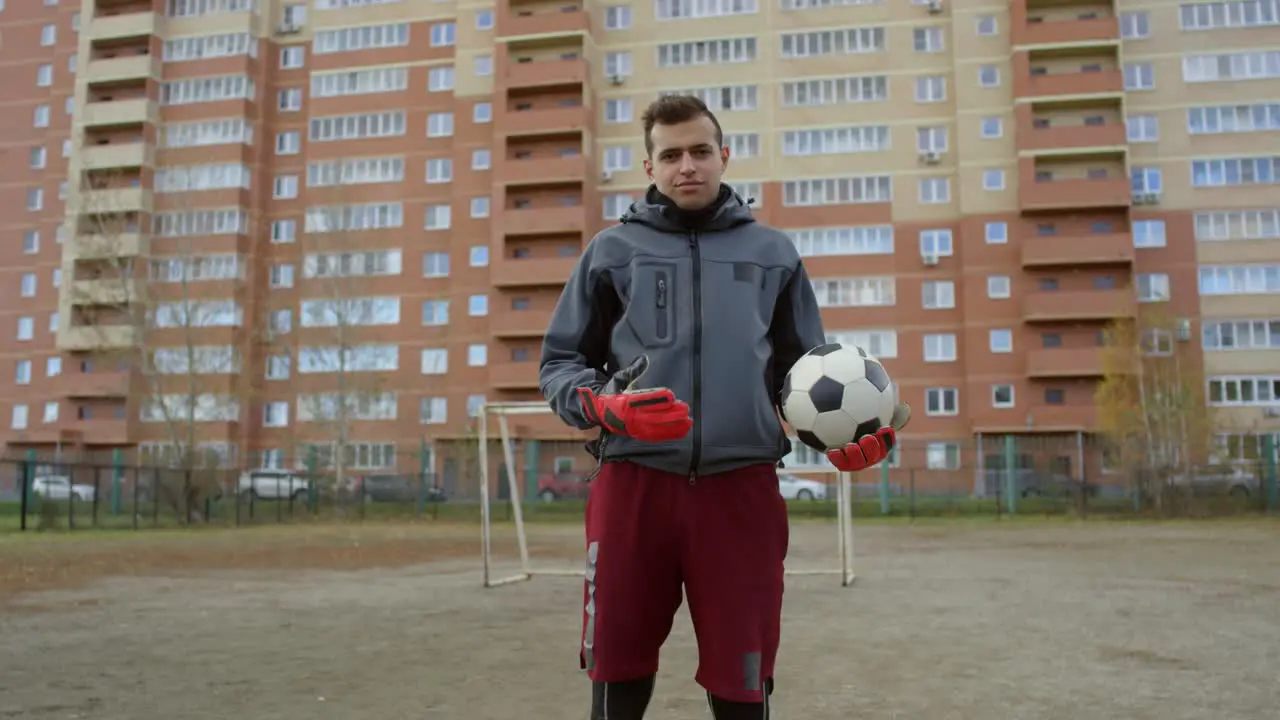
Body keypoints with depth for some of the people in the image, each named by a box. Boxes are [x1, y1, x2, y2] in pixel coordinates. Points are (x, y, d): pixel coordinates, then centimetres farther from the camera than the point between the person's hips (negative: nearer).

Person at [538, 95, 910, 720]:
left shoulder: (774, 253, 14)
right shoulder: (612, 251, 10)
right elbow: (560, 364, 10)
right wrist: (604, 406, -11)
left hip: (742, 488, 1)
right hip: (632, 486, 0)